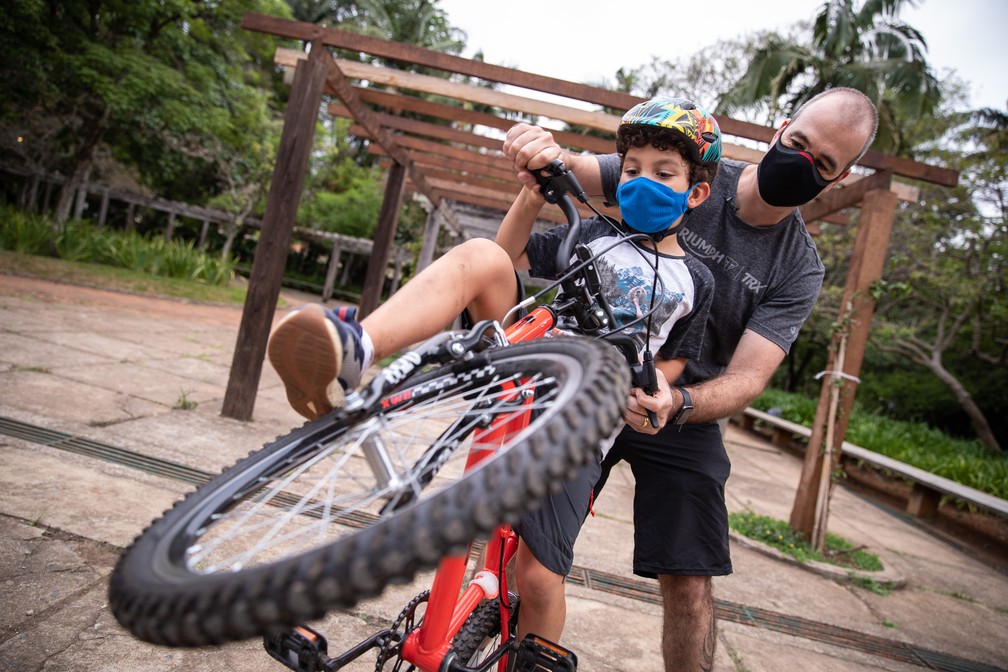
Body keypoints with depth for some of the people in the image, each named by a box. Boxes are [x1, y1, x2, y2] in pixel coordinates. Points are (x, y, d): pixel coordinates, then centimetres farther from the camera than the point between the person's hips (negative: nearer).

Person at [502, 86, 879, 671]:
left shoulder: (800, 272, -8)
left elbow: (746, 379, -16)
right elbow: (573, 172, -6)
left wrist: (676, 403, -38)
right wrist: (548, 151, -31)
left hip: (684, 418, 0)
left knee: (688, 583, -2)